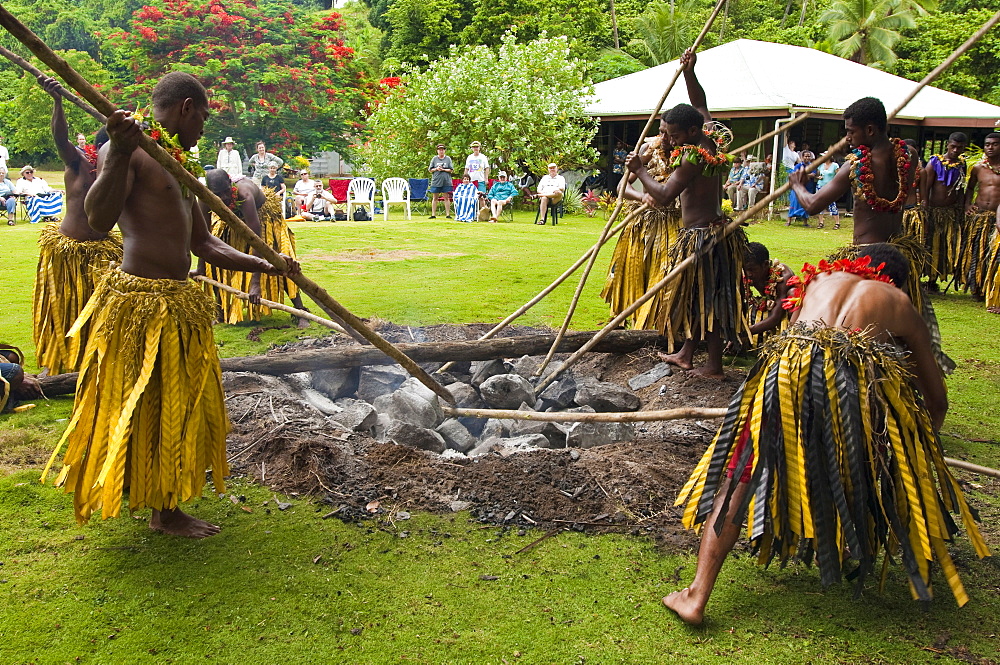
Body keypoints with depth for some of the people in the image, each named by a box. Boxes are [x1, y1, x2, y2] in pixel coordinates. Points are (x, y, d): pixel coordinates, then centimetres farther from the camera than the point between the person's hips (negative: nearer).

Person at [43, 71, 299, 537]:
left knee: (179, 404, 19)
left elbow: (204, 245, 20)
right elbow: (99, 219, -27)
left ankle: (166, 504, 35)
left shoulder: (178, 166, 18)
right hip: (141, 301, -10)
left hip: (178, 302, 10)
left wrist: (267, 267, 15)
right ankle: (165, 510, 17)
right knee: (147, 407, 3)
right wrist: (118, 153, -38)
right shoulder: (127, 150, -10)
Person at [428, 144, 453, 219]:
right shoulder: (434, 158, 9)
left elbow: (452, 170, 2)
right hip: (436, 181, 1)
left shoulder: (448, 159, 6)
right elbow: (430, 169, 9)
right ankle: (433, 214, 6)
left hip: (446, 181, -1)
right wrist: (436, 169, -9)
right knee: (435, 198, 3)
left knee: (446, 198, 0)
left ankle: (448, 214, 2)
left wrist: (443, 169, -10)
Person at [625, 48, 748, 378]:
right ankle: (685, 354, 29)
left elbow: (664, 195, -27)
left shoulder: (693, 156, -21)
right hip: (714, 227, 10)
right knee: (698, 296, 17)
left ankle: (714, 366, 10)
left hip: (701, 235, -10)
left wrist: (640, 170, -15)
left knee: (708, 299, -1)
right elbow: (700, 105, 23)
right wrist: (689, 73, 14)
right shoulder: (712, 139, 6)